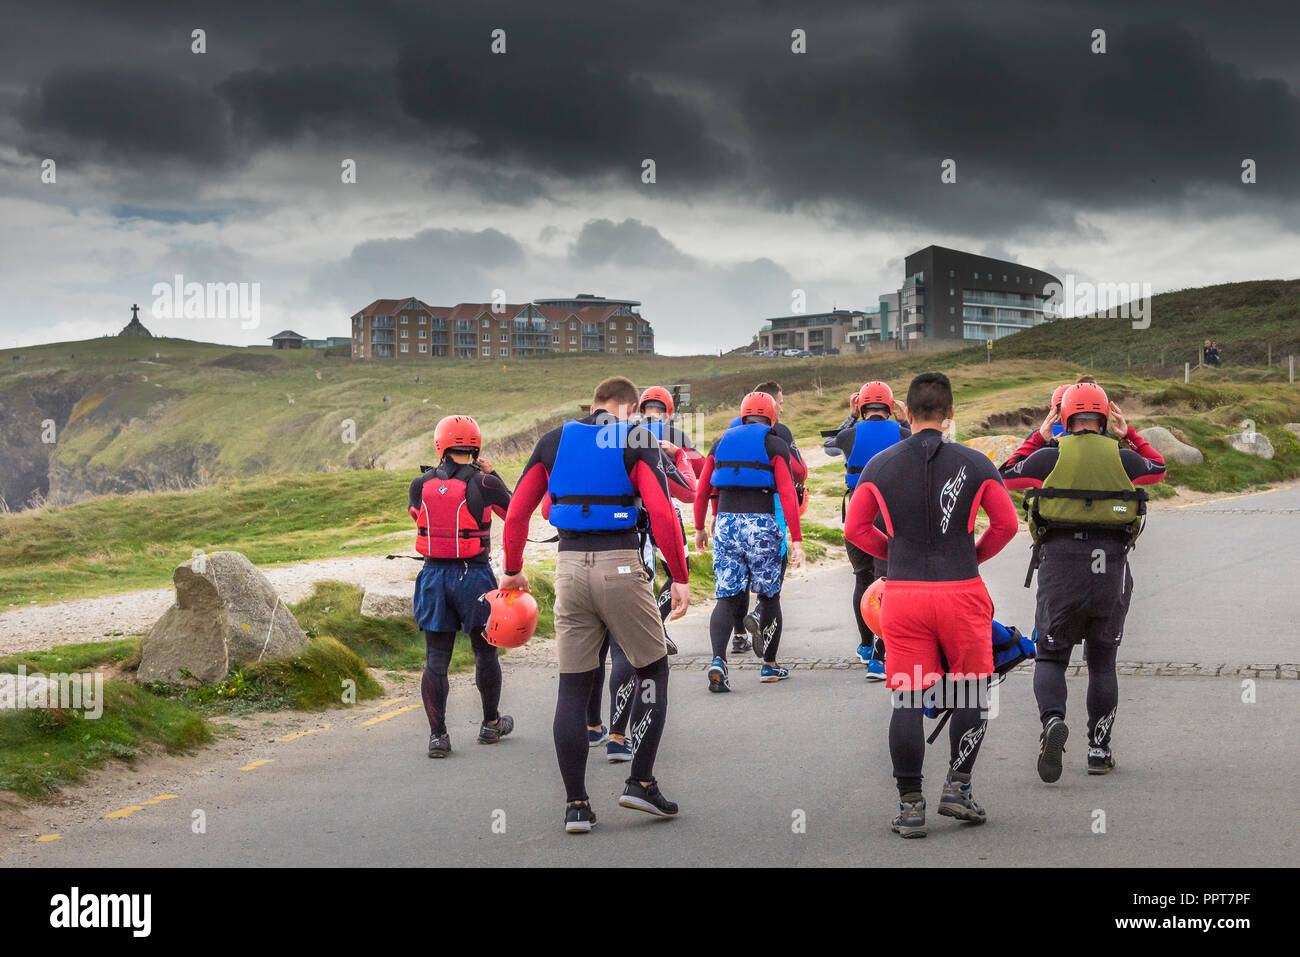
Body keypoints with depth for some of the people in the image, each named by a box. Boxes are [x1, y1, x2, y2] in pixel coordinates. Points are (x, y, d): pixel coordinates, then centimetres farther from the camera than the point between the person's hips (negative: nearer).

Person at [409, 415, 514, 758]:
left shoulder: (421, 485, -3)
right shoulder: (484, 485, -11)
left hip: (434, 575, 2)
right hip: (474, 574, -2)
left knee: (436, 659, 4)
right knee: (485, 652, 16)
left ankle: (437, 734, 0)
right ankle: (491, 723, 29)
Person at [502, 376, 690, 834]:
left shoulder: (554, 441, 11)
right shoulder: (636, 441, 0)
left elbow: (517, 511, 10)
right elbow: (662, 513, -11)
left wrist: (513, 570, 23)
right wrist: (680, 578, -5)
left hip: (570, 568, 4)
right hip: (621, 566, -3)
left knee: (573, 686, 8)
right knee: (652, 671, 13)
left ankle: (576, 804, 7)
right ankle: (641, 782, 7)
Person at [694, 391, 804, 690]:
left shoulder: (721, 442, 13)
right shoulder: (775, 445, 1)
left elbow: (702, 491, 15)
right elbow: (787, 495, -7)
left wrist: (700, 528, 28)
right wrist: (797, 540, -7)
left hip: (725, 522, 3)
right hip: (761, 524, -3)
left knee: (726, 599, 4)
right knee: (769, 596, 12)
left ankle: (718, 660, -17)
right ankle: (769, 665, 20)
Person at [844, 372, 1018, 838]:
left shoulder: (880, 465, 3)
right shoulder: (975, 464, 0)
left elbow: (855, 528, 5)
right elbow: (1006, 524, 3)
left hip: (902, 593, 1)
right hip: (961, 592, -1)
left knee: (908, 701, 5)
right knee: (971, 694, 15)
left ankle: (910, 805, 6)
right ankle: (957, 786, 10)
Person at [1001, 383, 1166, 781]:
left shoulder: (1050, 456, 1)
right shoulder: (1122, 457, 6)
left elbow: (1005, 476, 18)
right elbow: (1159, 468, 27)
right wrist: (1128, 434, 32)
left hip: (1059, 563, -1)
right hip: (1111, 568, 2)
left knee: (1051, 656, 8)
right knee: (1102, 661, 15)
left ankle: (1052, 720, -21)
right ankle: (1099, 748, 14)